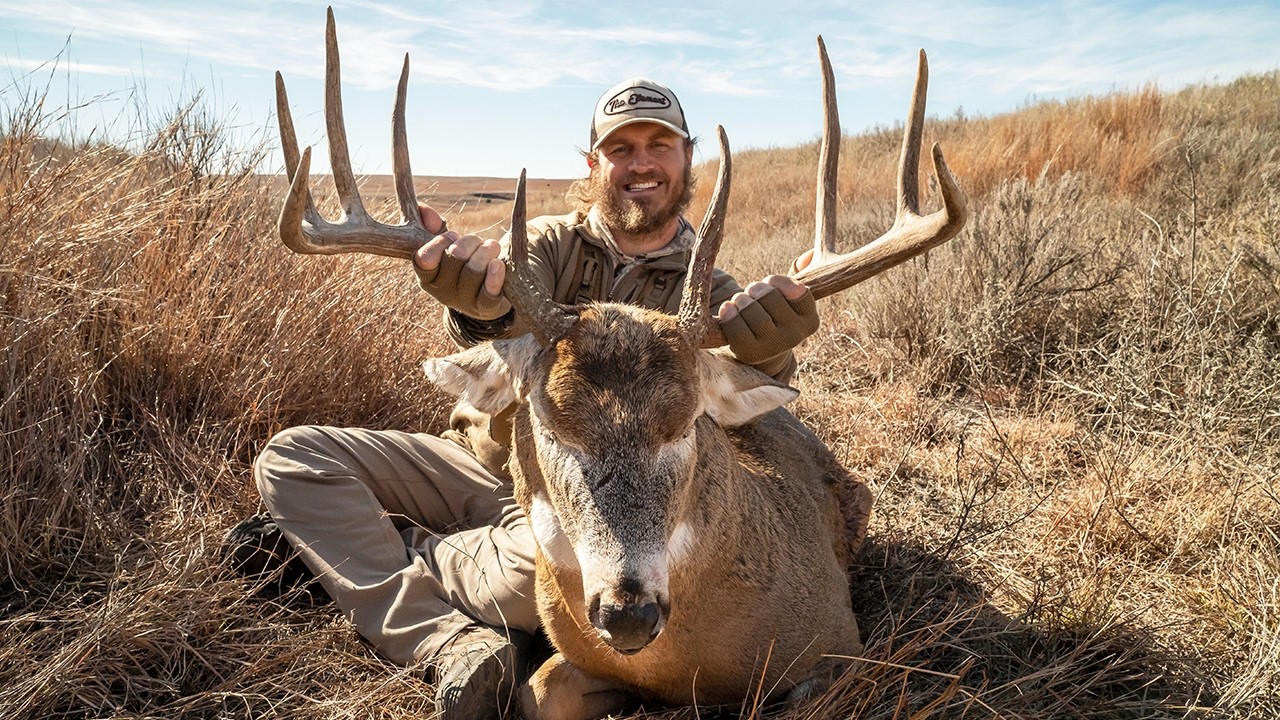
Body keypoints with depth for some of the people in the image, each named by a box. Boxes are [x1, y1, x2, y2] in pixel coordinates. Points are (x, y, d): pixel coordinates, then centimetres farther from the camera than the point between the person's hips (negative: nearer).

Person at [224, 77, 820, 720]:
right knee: (292, 454, -11)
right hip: (479, 461, 4)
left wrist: (763, 358, -44)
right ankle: (457, 648, -25)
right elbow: (509, 300, -21)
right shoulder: (550, 242, 3)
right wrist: (479, 300, -48)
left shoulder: (709, 296, 0)